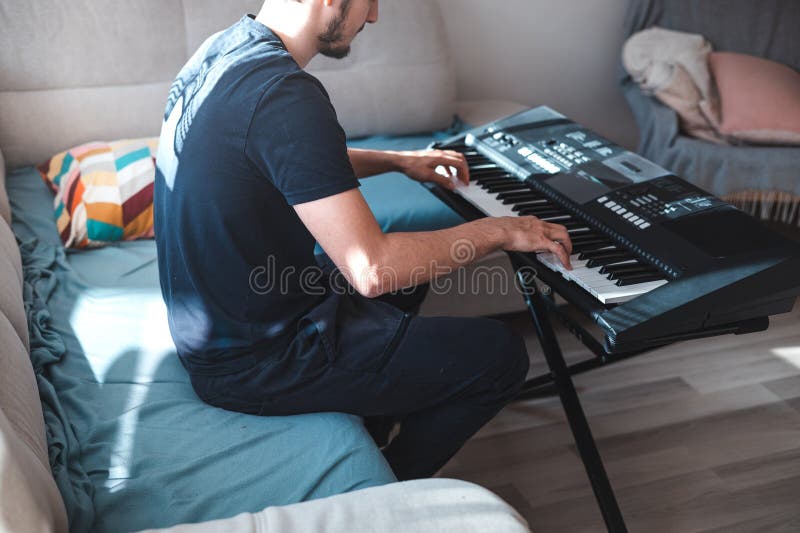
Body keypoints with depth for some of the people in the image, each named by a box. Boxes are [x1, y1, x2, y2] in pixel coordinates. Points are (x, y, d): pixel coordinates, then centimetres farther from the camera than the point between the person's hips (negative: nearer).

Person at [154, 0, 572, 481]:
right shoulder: (288, 96, -28)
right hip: (252, 364, -10)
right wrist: (498, 231, -16)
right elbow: (372, 271, -30)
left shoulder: (222, 49, 3)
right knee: (501, 355, -4)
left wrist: (396, 160, 22)